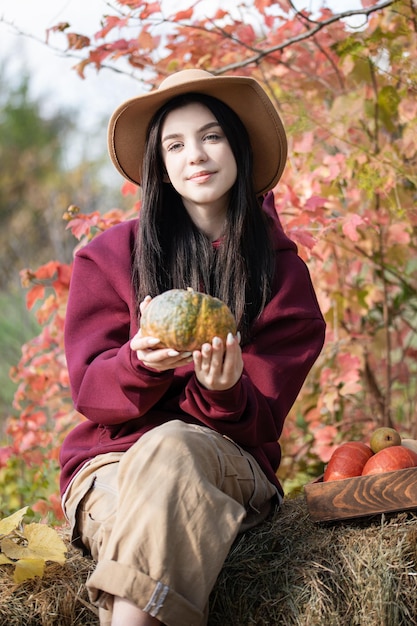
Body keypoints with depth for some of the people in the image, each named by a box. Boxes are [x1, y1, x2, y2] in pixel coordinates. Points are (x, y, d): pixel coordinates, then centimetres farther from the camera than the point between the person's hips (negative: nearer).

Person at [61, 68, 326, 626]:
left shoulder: (279, 268, 7)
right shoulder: (110, 256, 5)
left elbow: (260, 417, 1)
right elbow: (91, 390, 0)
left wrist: (225, 391, -23)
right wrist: (140, 364, -23)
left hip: (230, 462, 0)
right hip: (111, 459, 0)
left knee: (172, 447, -37)